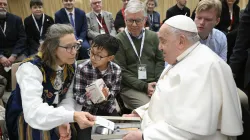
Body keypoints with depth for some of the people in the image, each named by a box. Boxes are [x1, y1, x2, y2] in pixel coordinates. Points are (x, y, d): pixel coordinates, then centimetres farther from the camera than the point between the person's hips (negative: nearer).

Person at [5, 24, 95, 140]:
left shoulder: (70, 65, -9)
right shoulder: (31, 68, -28)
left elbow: (68, 98, -7)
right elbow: (33, 112, -40)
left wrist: (64, 120, -26)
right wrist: (72, 116, -53)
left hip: (52, 112, 5)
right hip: (25, 117, -4)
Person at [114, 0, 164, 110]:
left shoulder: (153, 36, 10)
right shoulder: (118, 41, -2)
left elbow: (160, 61, 12)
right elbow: (121, 72, -6)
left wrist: (157, 83, -4)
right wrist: (144, 86, -14)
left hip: (154, 85, 4)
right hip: (130, 87, -4)